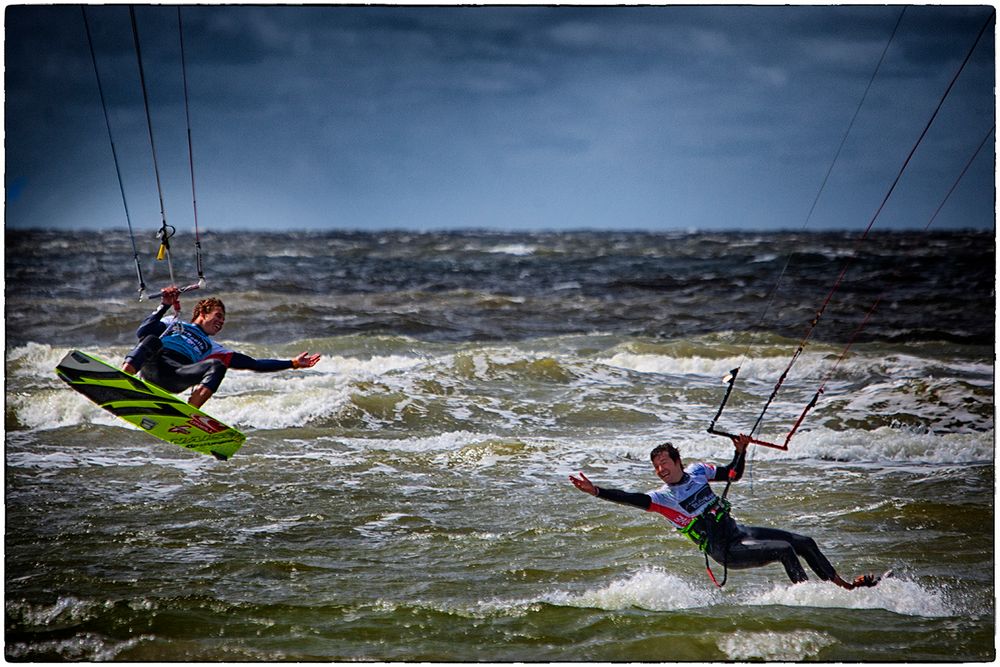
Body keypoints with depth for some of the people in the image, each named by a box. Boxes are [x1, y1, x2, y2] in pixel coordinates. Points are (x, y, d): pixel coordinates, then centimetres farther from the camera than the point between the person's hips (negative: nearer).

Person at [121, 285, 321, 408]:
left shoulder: (212, 349, 35)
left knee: (217, 366, -27)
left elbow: (253, 364, 30)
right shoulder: (174, 323, 31)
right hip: (152, 366, -1)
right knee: (151, 340, -34)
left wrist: (292, 363, 25)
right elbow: (142, 332, 13)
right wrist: (164, 306, 9)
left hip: (177, 377, 2)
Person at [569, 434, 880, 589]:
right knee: (783, 549, -24)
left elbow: (733, 474, 19)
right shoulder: (662, 498, -9)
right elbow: (630, 499, -22)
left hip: (738, 530, 7)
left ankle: (846, 586, 16)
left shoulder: (698, 471, 7)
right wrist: (595, 490, -33)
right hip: (724, 551, -6)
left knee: (805, 543, 4)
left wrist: (741, 452, 1)